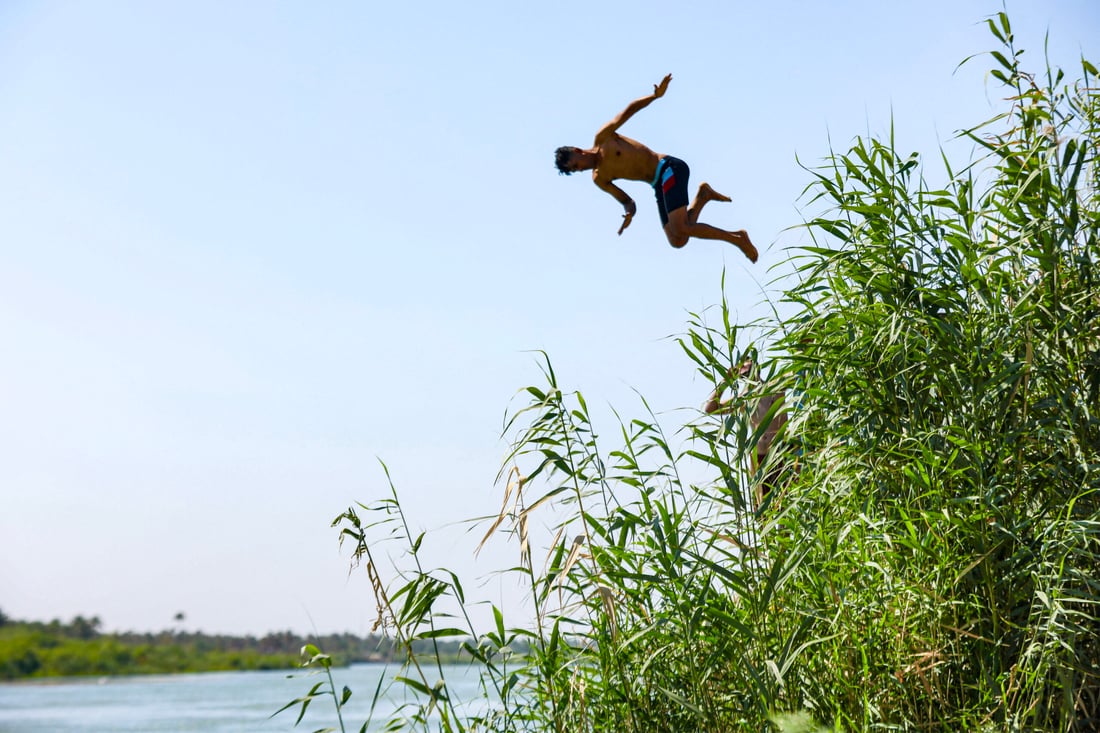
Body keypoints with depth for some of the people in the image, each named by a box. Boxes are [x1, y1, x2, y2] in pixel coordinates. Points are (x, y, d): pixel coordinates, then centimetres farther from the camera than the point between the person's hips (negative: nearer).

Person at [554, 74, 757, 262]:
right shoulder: (599, 179, 12)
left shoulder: (603, 138, 0)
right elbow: (625, 200, 14)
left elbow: (629, 110, 2)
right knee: (677, 241, -8)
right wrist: (629, 212, -10)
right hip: (659, 185, 7)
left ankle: (735, 238, -11)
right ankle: (702, 196, 5)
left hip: (670, 169, -7)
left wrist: (655, 95, -13)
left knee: (679, 230, -23)